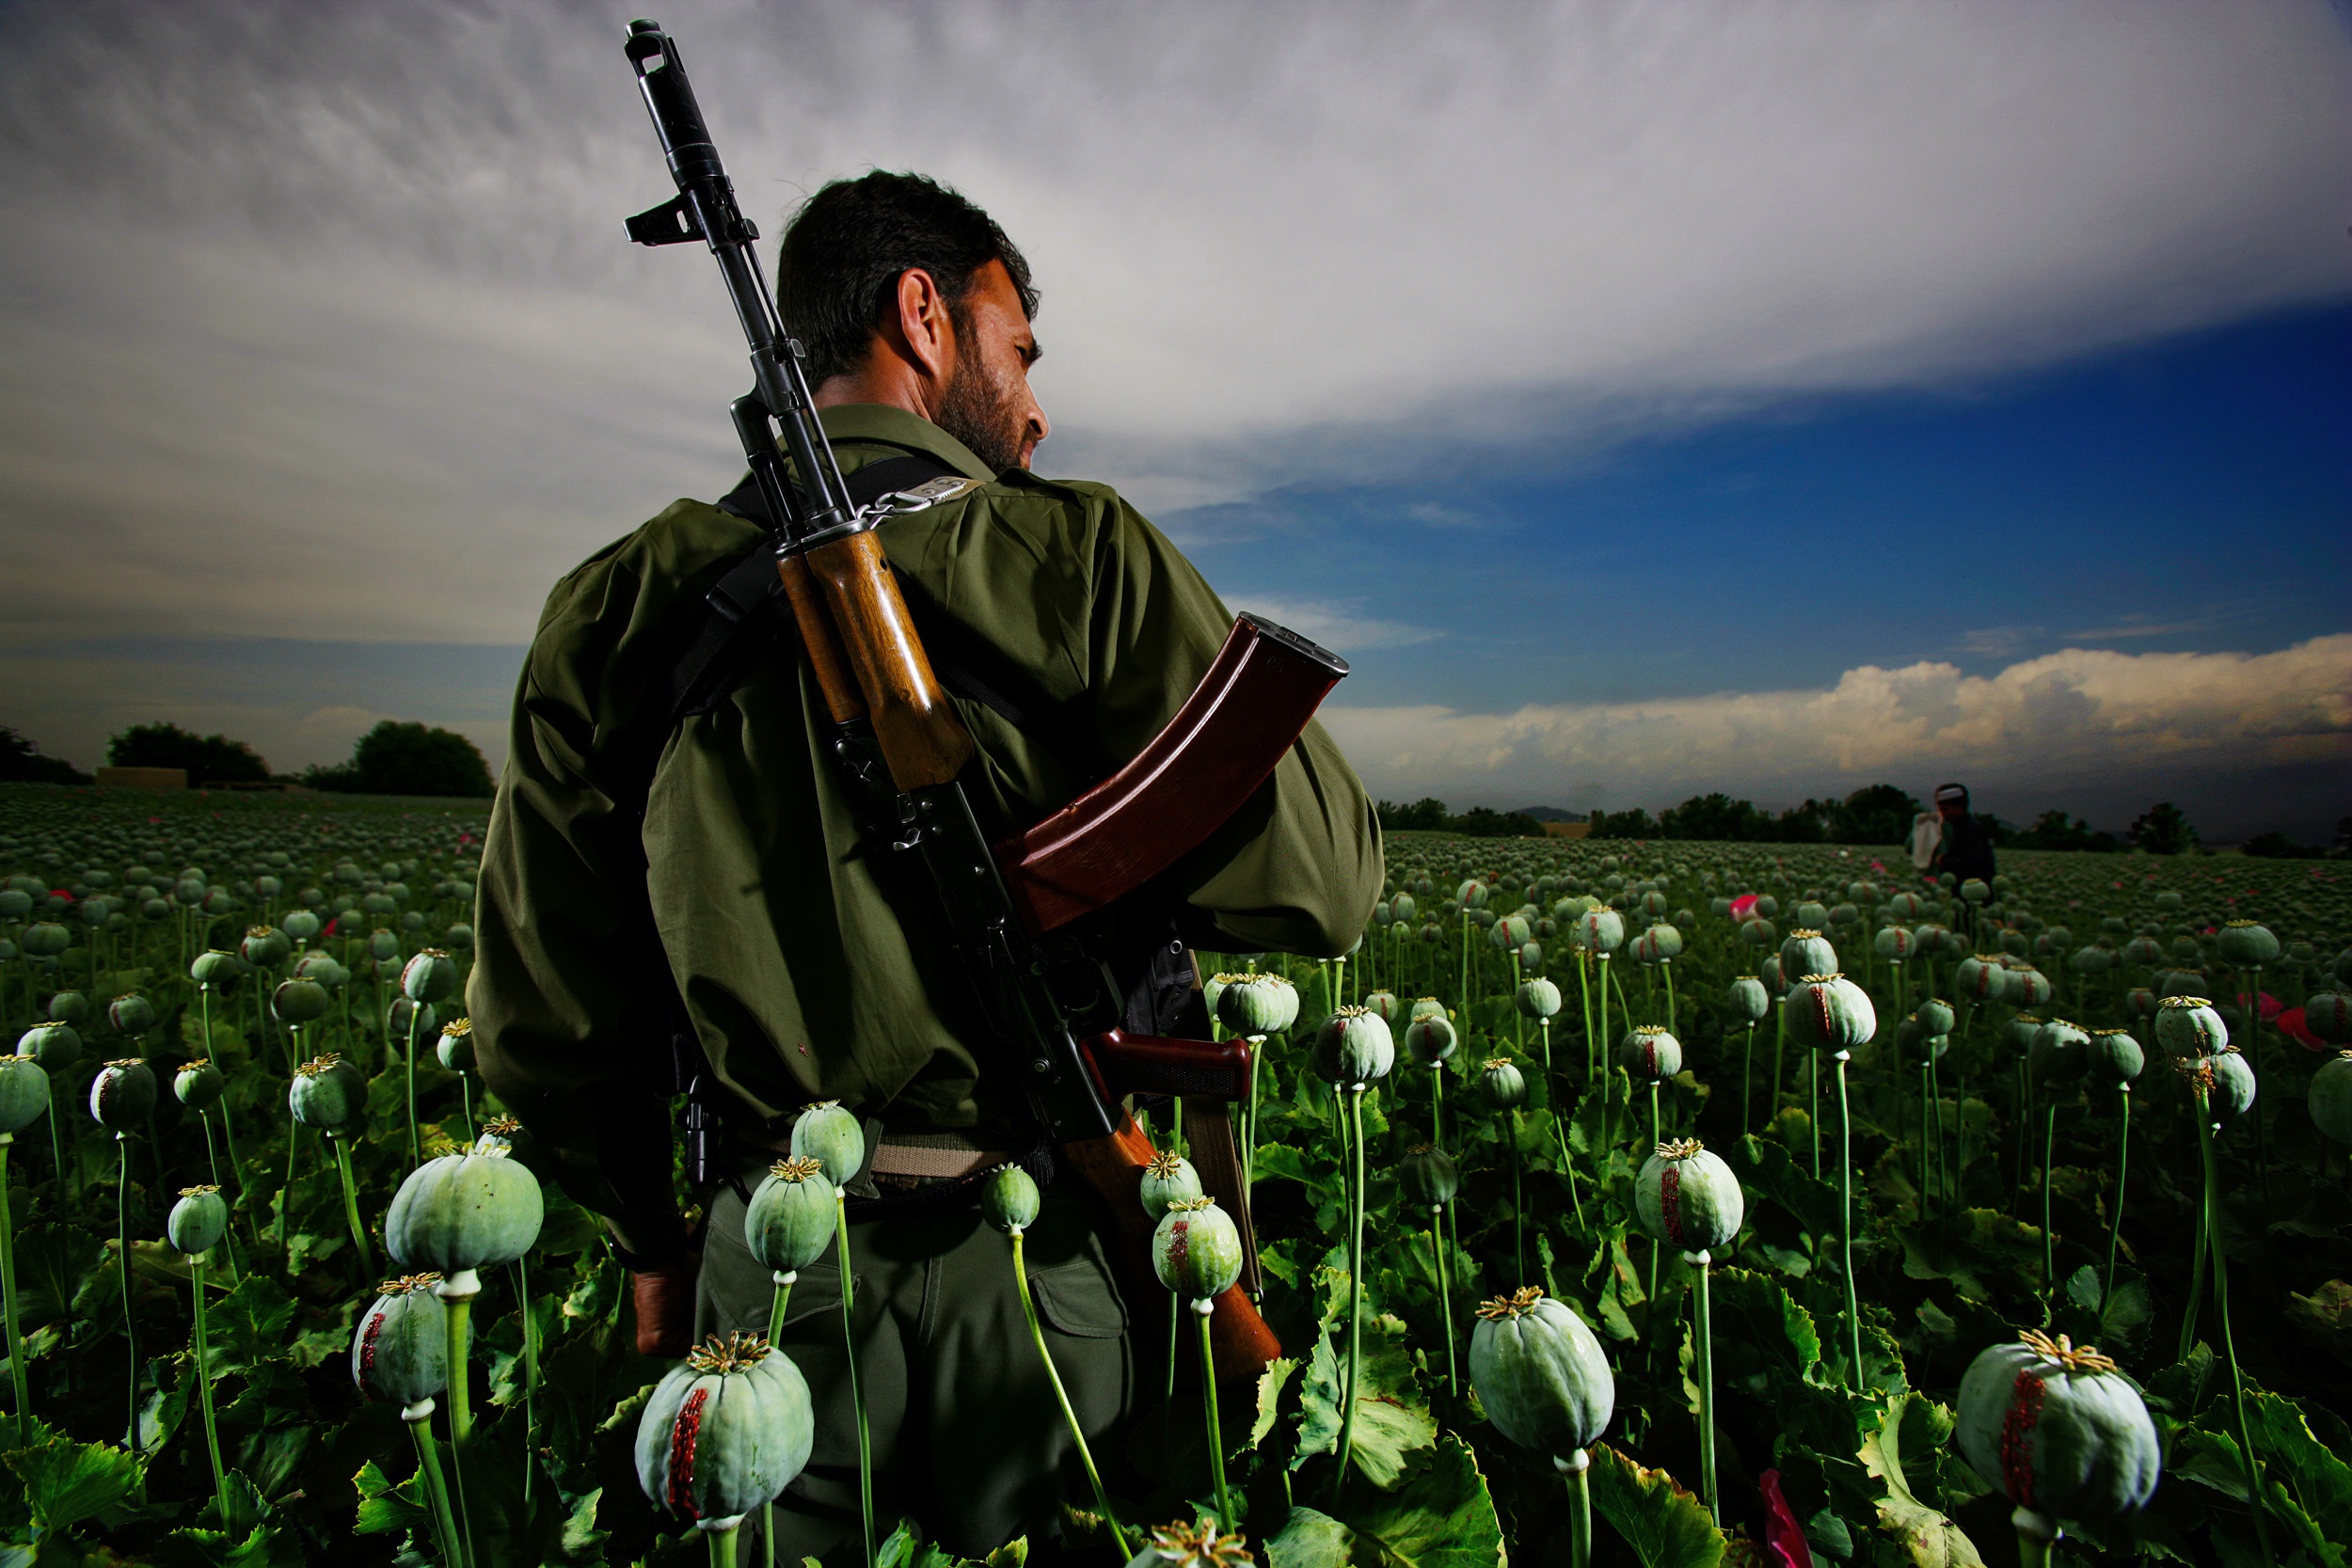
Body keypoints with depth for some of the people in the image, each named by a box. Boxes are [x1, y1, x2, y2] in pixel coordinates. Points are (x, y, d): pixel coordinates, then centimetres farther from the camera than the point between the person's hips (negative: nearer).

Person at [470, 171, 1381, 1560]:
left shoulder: (618, 609, 0)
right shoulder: (1078, 559, -12)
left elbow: (544, 1014, 4)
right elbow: (1318, 884, -15)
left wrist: (652, 1238, 19)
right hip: (1053, 1265, -2)